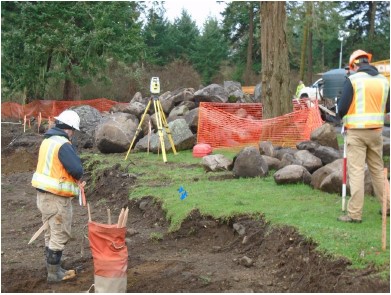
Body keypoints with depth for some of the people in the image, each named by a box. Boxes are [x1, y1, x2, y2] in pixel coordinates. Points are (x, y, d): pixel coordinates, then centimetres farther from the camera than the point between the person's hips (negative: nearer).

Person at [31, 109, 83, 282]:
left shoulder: (47, 140, 8)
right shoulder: (63, 145, -20)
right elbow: (77, 170, -25)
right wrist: (77, 177, -3)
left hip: (43, 194, 9)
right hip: (57, 198, -9)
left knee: (50, 234, 19)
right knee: (60, 236, 2)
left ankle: (53, 267, 29)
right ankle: (54, 273, 10)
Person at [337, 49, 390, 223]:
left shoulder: (353, 80, -10)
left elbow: (342, 107, -11)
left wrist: (342, 117, 10)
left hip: (356, 132, -5)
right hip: (376, 131, 5)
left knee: (356, 171, -4)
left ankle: (355, 214, -3)